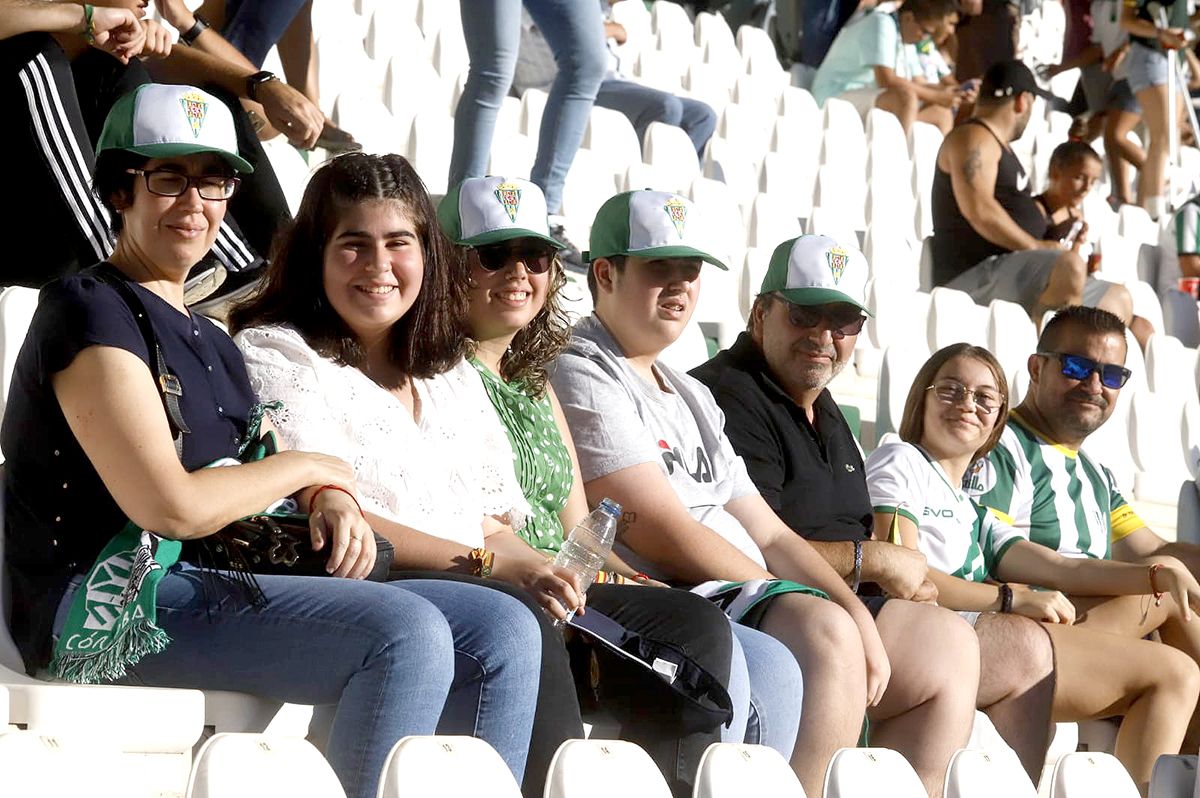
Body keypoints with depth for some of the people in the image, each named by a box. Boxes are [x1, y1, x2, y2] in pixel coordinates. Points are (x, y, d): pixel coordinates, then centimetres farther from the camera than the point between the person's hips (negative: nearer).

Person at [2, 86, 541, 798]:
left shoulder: (207, 340, 22)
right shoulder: (93, 312, -8)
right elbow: (172, 505, -17)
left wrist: (330, 502, -7)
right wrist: (312, 467, -2)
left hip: (202, 589, 9)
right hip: (105, 605, -9)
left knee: (506, 632, -2)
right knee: (407, 632, -28)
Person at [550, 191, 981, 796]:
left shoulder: (694, 397, 26)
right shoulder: (581, 377, -4)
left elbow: (769, 534, 19)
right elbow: (666, 537, -13)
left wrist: (857, 615, 1)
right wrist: (805, 607, -11)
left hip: (748, 604, 10)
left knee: (946, 640, 7)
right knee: (826, 634, -34)